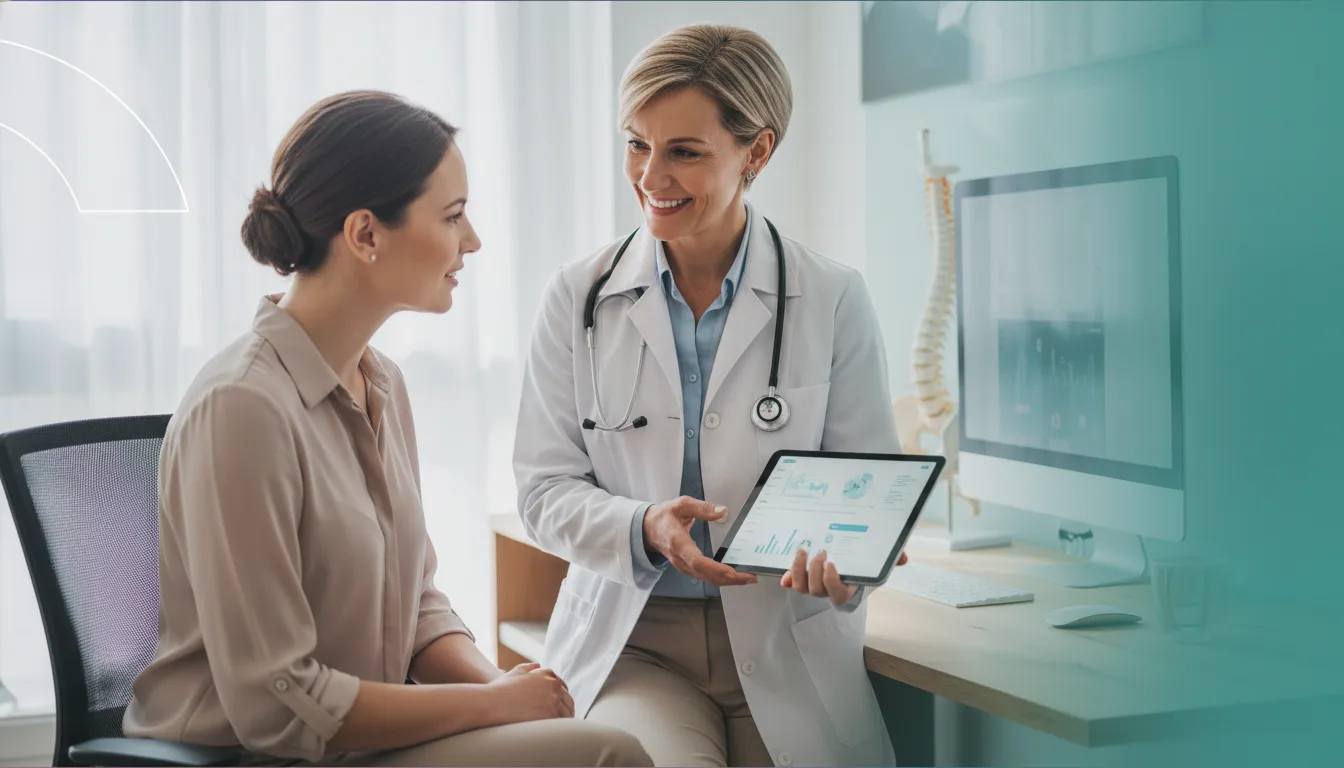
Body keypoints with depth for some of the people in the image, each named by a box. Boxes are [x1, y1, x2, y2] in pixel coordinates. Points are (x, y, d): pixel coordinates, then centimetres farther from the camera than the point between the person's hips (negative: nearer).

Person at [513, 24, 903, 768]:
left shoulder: (832, 302, 0)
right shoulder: (578, 297, 3)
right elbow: (544, 487, 3)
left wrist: (842, 560, -19)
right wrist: (643, 529, -17)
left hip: (788, 650, 1)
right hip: (629, 641, 0)